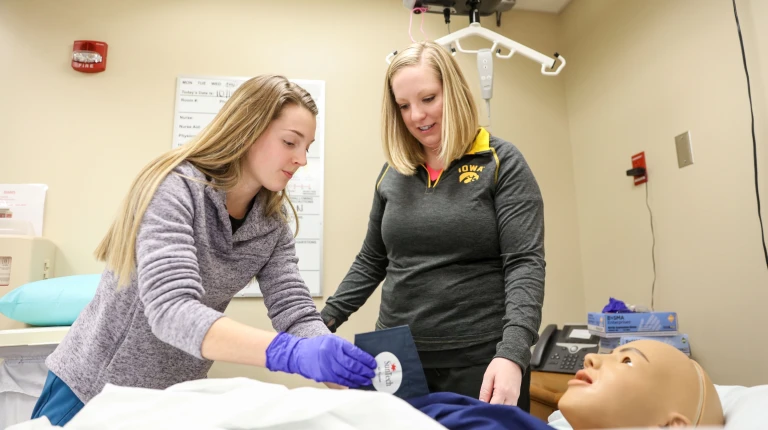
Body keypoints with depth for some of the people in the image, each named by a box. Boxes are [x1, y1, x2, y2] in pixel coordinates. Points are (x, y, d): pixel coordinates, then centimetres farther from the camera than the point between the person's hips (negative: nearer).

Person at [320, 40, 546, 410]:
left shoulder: (501, 163, -6)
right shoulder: (393, 173, 6)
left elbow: (525, 264, -12)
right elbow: (371, 261, 13)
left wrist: (511, 353, -24)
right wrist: (324, 321, 5)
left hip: (481, 359, -3)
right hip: (398, 359, 4)